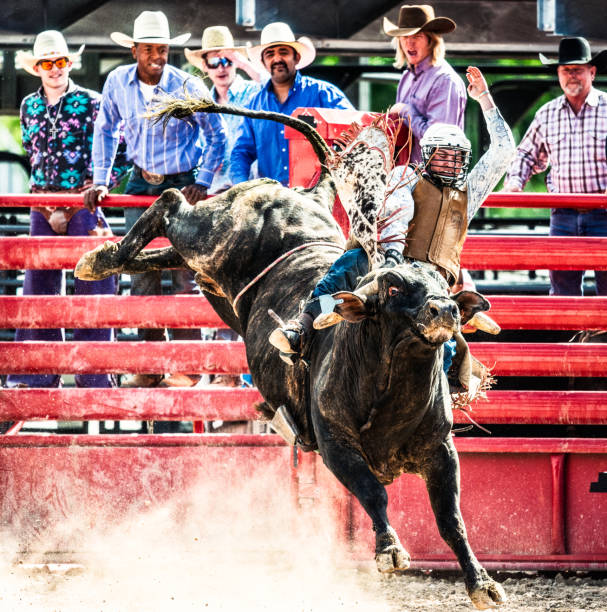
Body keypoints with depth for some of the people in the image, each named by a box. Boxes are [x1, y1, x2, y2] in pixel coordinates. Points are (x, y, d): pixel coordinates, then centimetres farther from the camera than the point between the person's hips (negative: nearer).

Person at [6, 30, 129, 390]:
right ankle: (37, 373, 7)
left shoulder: (90, 103, -3)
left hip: (83, 203, -4)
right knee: (39, 284, 3)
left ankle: (94, 374, -1)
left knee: (92, 283, -4)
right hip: (43, 206, 4)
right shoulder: (30, 106, 11)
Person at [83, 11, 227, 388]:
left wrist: (202, 183, -11)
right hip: (142, 183, 4)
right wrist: (100, 181, 6)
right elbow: (105, 131, 11)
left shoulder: (188, 87, -14)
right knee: (143, 275, 1)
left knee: (185, 275, -9)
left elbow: (216, 136, -3)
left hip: (183, 186, -4)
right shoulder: (118, 82, -4)